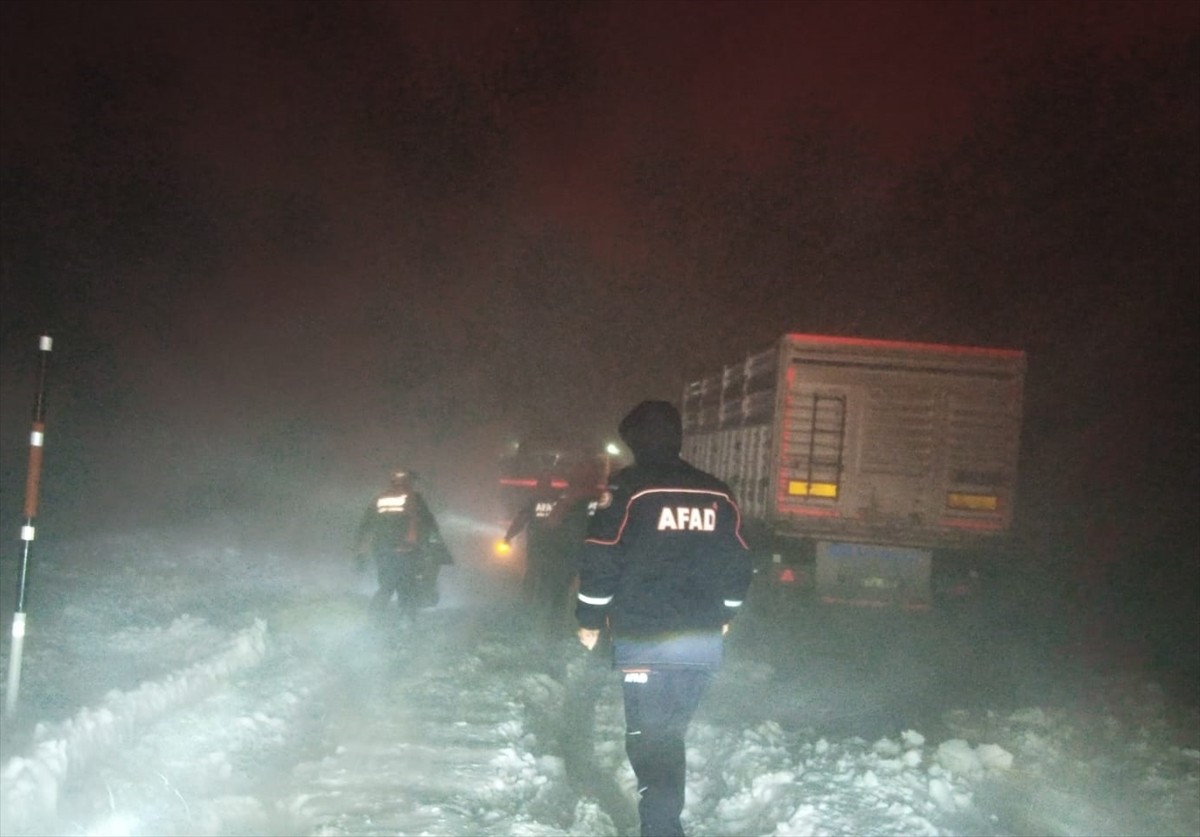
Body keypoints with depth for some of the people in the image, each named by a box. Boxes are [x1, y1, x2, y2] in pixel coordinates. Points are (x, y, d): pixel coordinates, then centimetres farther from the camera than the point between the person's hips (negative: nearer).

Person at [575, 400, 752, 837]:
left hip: (645, 641, -5)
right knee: (670, 736, 18)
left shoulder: (627, 489, -6)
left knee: (649, 741, -3)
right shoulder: (718, 494, 10)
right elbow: (739, 566, 14)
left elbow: (601, 562, -8)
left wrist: (590, 621, 5)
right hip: (704, 641, 5)